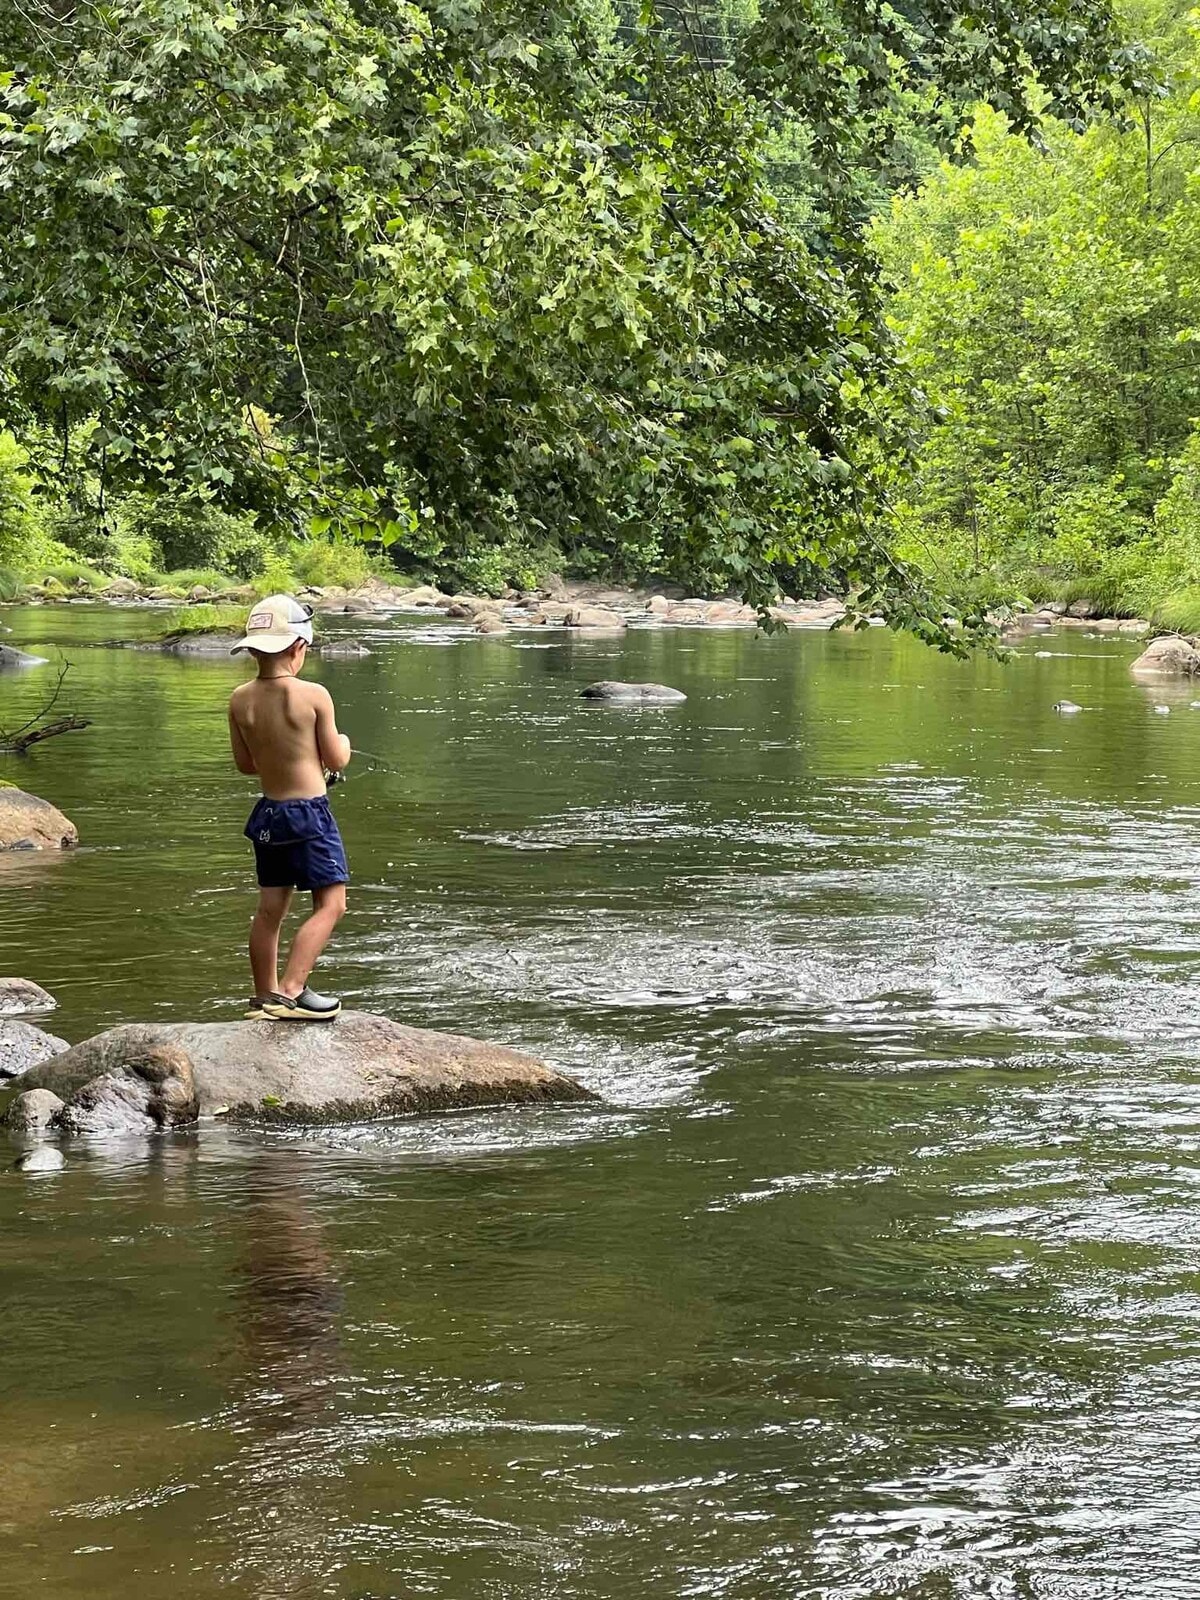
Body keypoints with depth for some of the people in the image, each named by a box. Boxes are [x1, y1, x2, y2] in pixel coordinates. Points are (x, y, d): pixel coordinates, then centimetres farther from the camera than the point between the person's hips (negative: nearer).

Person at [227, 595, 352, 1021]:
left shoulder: (240, 699, -1)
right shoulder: (313, 696, -15)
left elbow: (245, 762, 9)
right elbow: (337, 761, -7)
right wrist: (343, 743, 15)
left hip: (268, 812, 6)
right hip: (309, 812, -6)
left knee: (270, 908, 14)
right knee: (330, 904, -1)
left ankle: (264, 996, 22)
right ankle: (290, 992, -12)